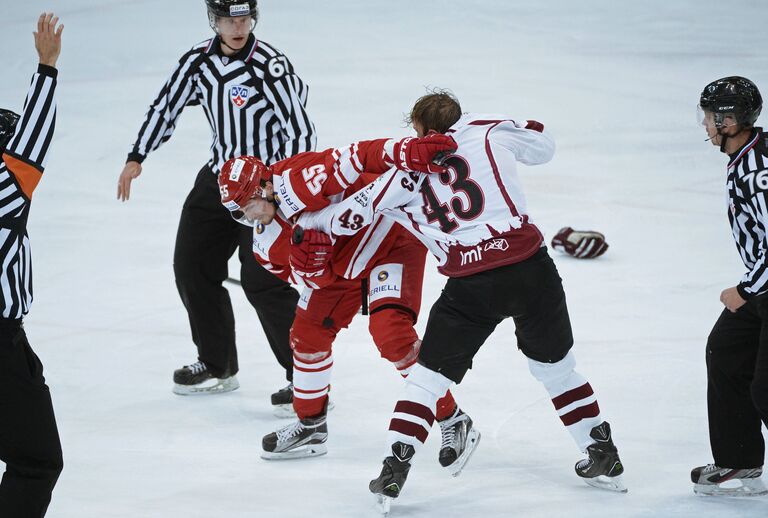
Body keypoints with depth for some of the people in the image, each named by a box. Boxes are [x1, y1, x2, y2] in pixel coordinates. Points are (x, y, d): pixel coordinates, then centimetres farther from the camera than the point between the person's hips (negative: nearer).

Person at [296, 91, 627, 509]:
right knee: (555, 365, 21)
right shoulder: (489, 132, 10)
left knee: (429, 374, 12)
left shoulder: (407, 173, 9)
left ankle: (394, 470, 4)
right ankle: (604, 459, 26)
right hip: (530, 267, 2)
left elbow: (351, 215, 14)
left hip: (471, 286, -2)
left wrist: (312, 220, 34)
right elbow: (542, 144, 24)